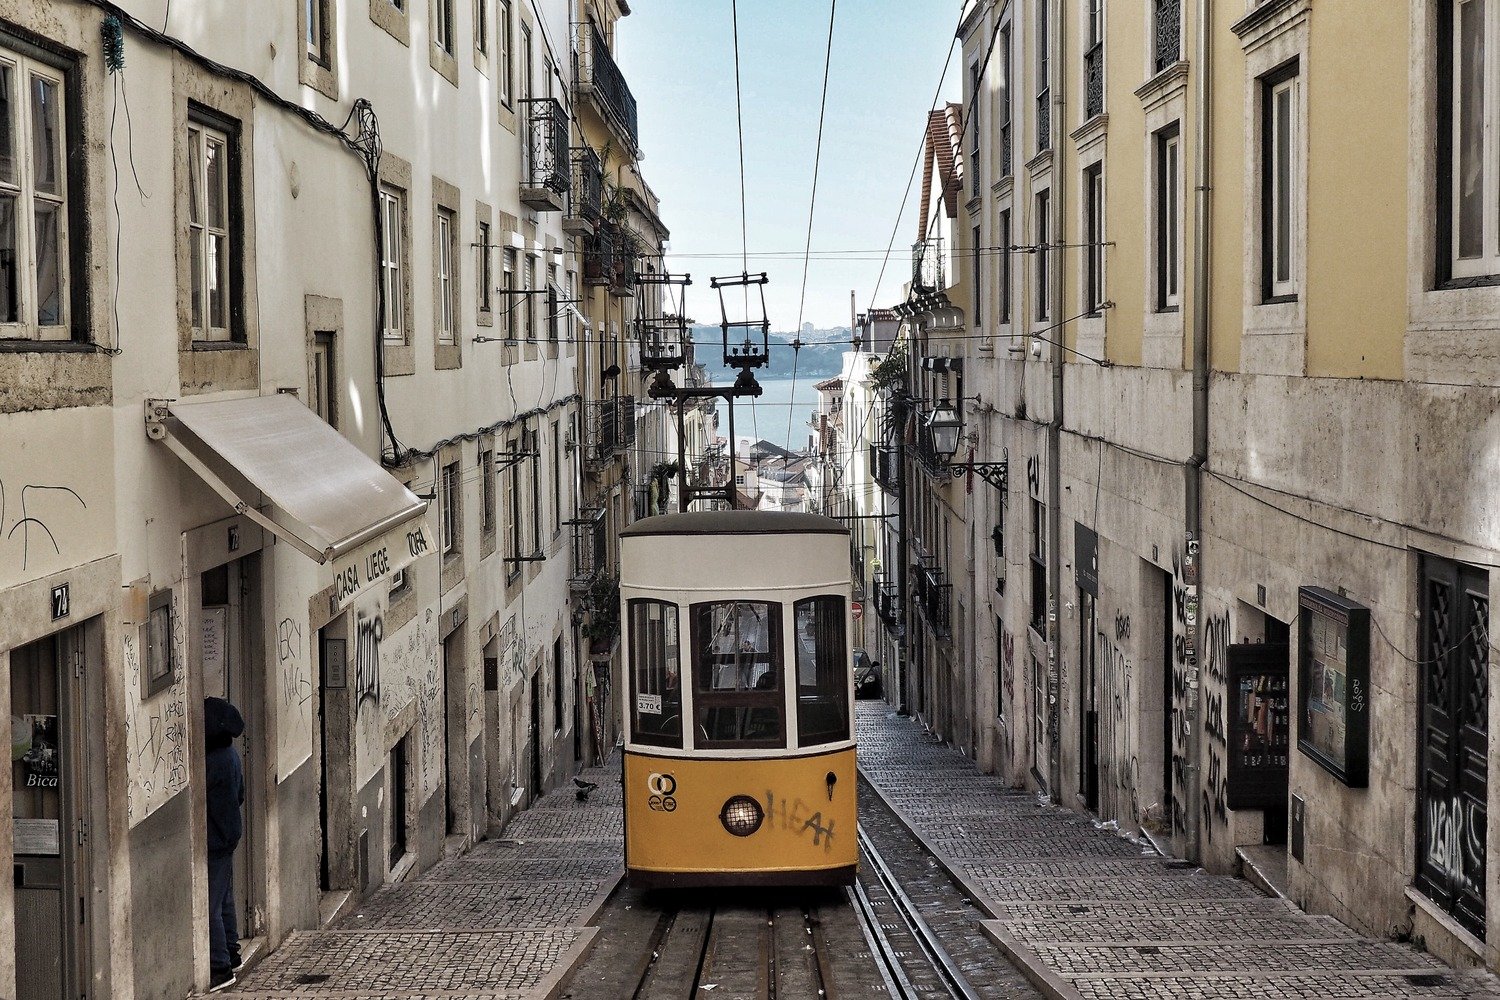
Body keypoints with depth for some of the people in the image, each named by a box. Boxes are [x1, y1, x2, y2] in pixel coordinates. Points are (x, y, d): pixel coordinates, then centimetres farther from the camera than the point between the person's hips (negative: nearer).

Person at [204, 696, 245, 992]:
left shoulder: (214, 762, -24)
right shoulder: (229, 754, 6)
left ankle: (220, 968, -3)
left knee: (210, 907, -5)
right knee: (224, 901, 20)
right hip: (227, 835, 10)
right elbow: (239, 796, 16)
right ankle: (231, 955, 31)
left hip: (214, 842, -10)